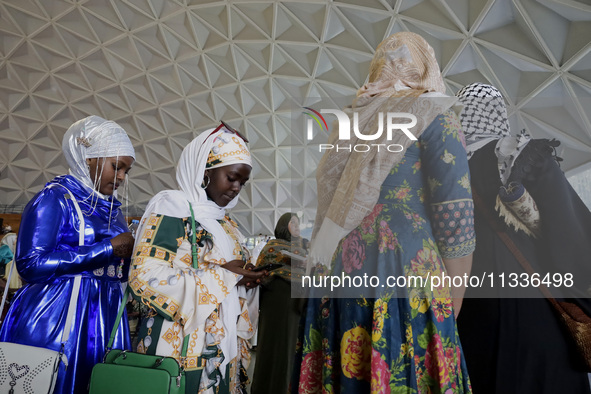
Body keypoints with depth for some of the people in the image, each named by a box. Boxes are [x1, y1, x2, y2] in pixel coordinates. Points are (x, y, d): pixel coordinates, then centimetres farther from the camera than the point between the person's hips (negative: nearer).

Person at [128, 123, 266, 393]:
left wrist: (248, 279, -3)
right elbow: (145, 277, -20)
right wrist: (222, 276, -18)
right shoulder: (171, 209, -9)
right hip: (180, 352, -7)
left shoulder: (224, 224, 12)